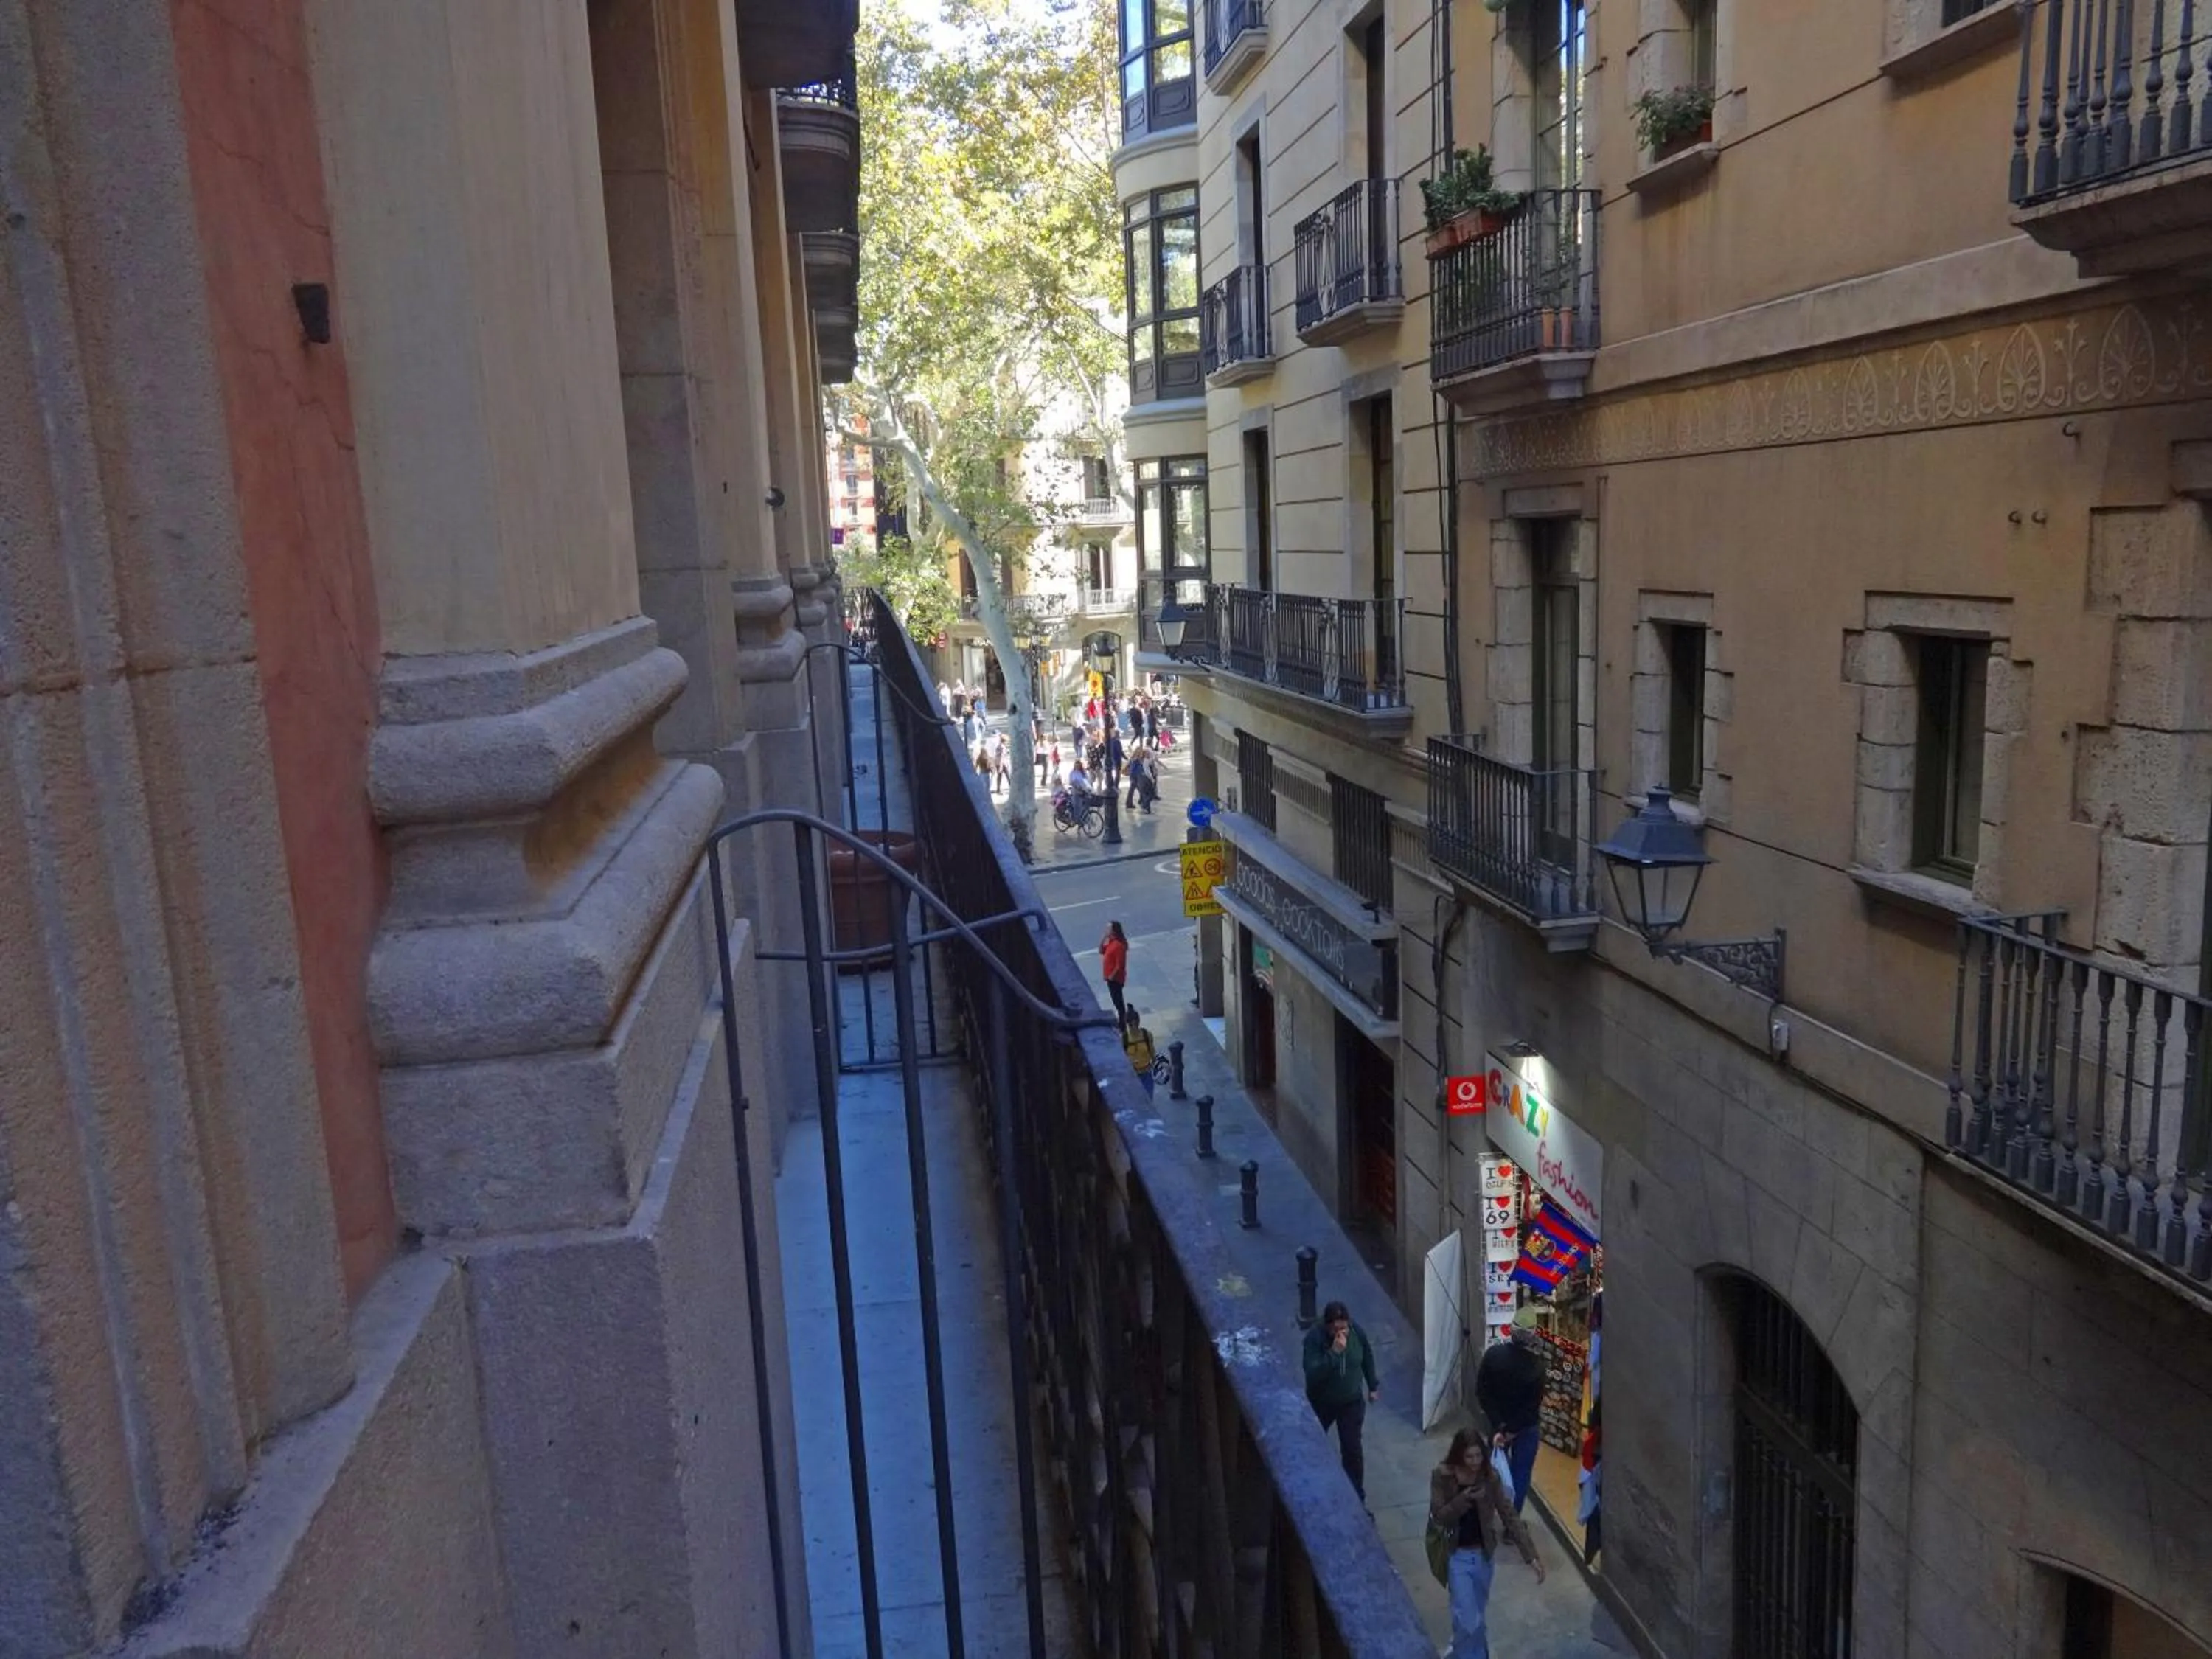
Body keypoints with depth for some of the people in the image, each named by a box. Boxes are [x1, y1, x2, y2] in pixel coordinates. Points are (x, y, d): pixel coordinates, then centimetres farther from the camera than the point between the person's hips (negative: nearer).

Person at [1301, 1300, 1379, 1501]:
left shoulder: (1357, 1332, -18)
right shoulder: (1314, 1338, -29)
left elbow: (1367, 1357, 3)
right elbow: (1312, 1374, -37)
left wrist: (1373, 1385, 11)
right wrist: (1334, 1353, -45)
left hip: (1352, 1401, 1)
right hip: (1321, 1402, -1)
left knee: (1352, 1449, -2)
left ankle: (1357, 1496, 15)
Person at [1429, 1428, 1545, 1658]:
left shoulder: (1490, 1477, -12)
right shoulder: (1442, 1476, -17)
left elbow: (1509, 1515, -13)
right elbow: (1438, 1517, -17)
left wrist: (1531, 1554, -21)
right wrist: (1463, 1499, -34)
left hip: (1484, 1555, 3)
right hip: (1458, 1557, -3)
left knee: (1478, 1615, 20)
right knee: (1468, 1619, -7)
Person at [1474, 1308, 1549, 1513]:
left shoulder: (1493, 1353, -18)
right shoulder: (1536, 1365, -26)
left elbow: (1481, 1392, -15)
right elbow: (1534, 1404, -21)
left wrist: (1499, 1425, -14)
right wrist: (1512, 1431, -13)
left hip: (1497, 1423, 3)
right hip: (1525, 1427, -3)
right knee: (1520, 1475, 13)